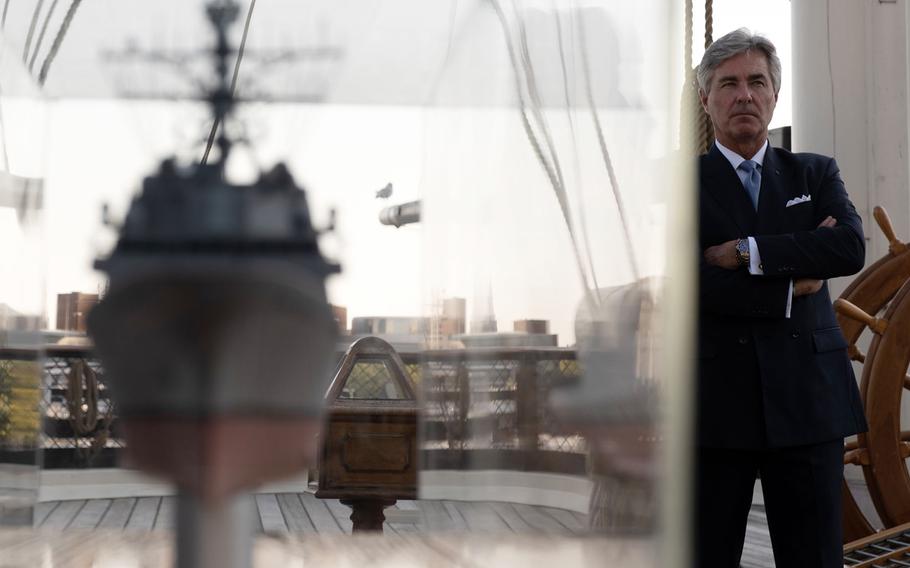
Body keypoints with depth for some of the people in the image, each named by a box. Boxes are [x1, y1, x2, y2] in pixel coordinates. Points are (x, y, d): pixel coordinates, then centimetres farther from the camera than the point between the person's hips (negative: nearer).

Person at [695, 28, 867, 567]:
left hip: (808, 401, 2)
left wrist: (744, 252, -13)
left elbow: (851, 248, -7)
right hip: (716, 404, -2)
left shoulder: (816, 174, 12)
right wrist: (790, 286, -10)